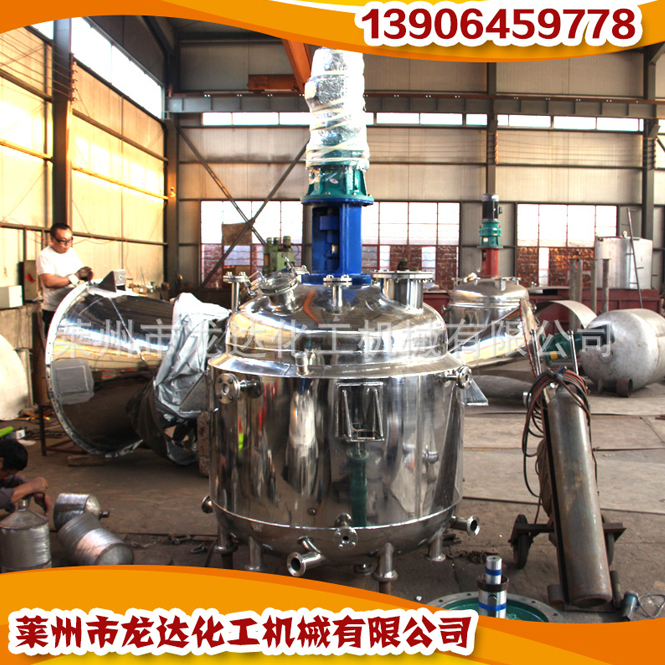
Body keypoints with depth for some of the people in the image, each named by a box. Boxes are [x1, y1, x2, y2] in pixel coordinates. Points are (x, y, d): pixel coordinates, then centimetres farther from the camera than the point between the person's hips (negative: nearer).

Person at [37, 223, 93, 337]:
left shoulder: (72, 252, 15)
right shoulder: (45, 256, -7)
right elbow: (48, 282, -21)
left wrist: (87, 274, -7)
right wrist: (75, 277, -16)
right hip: (54, 312, -6)